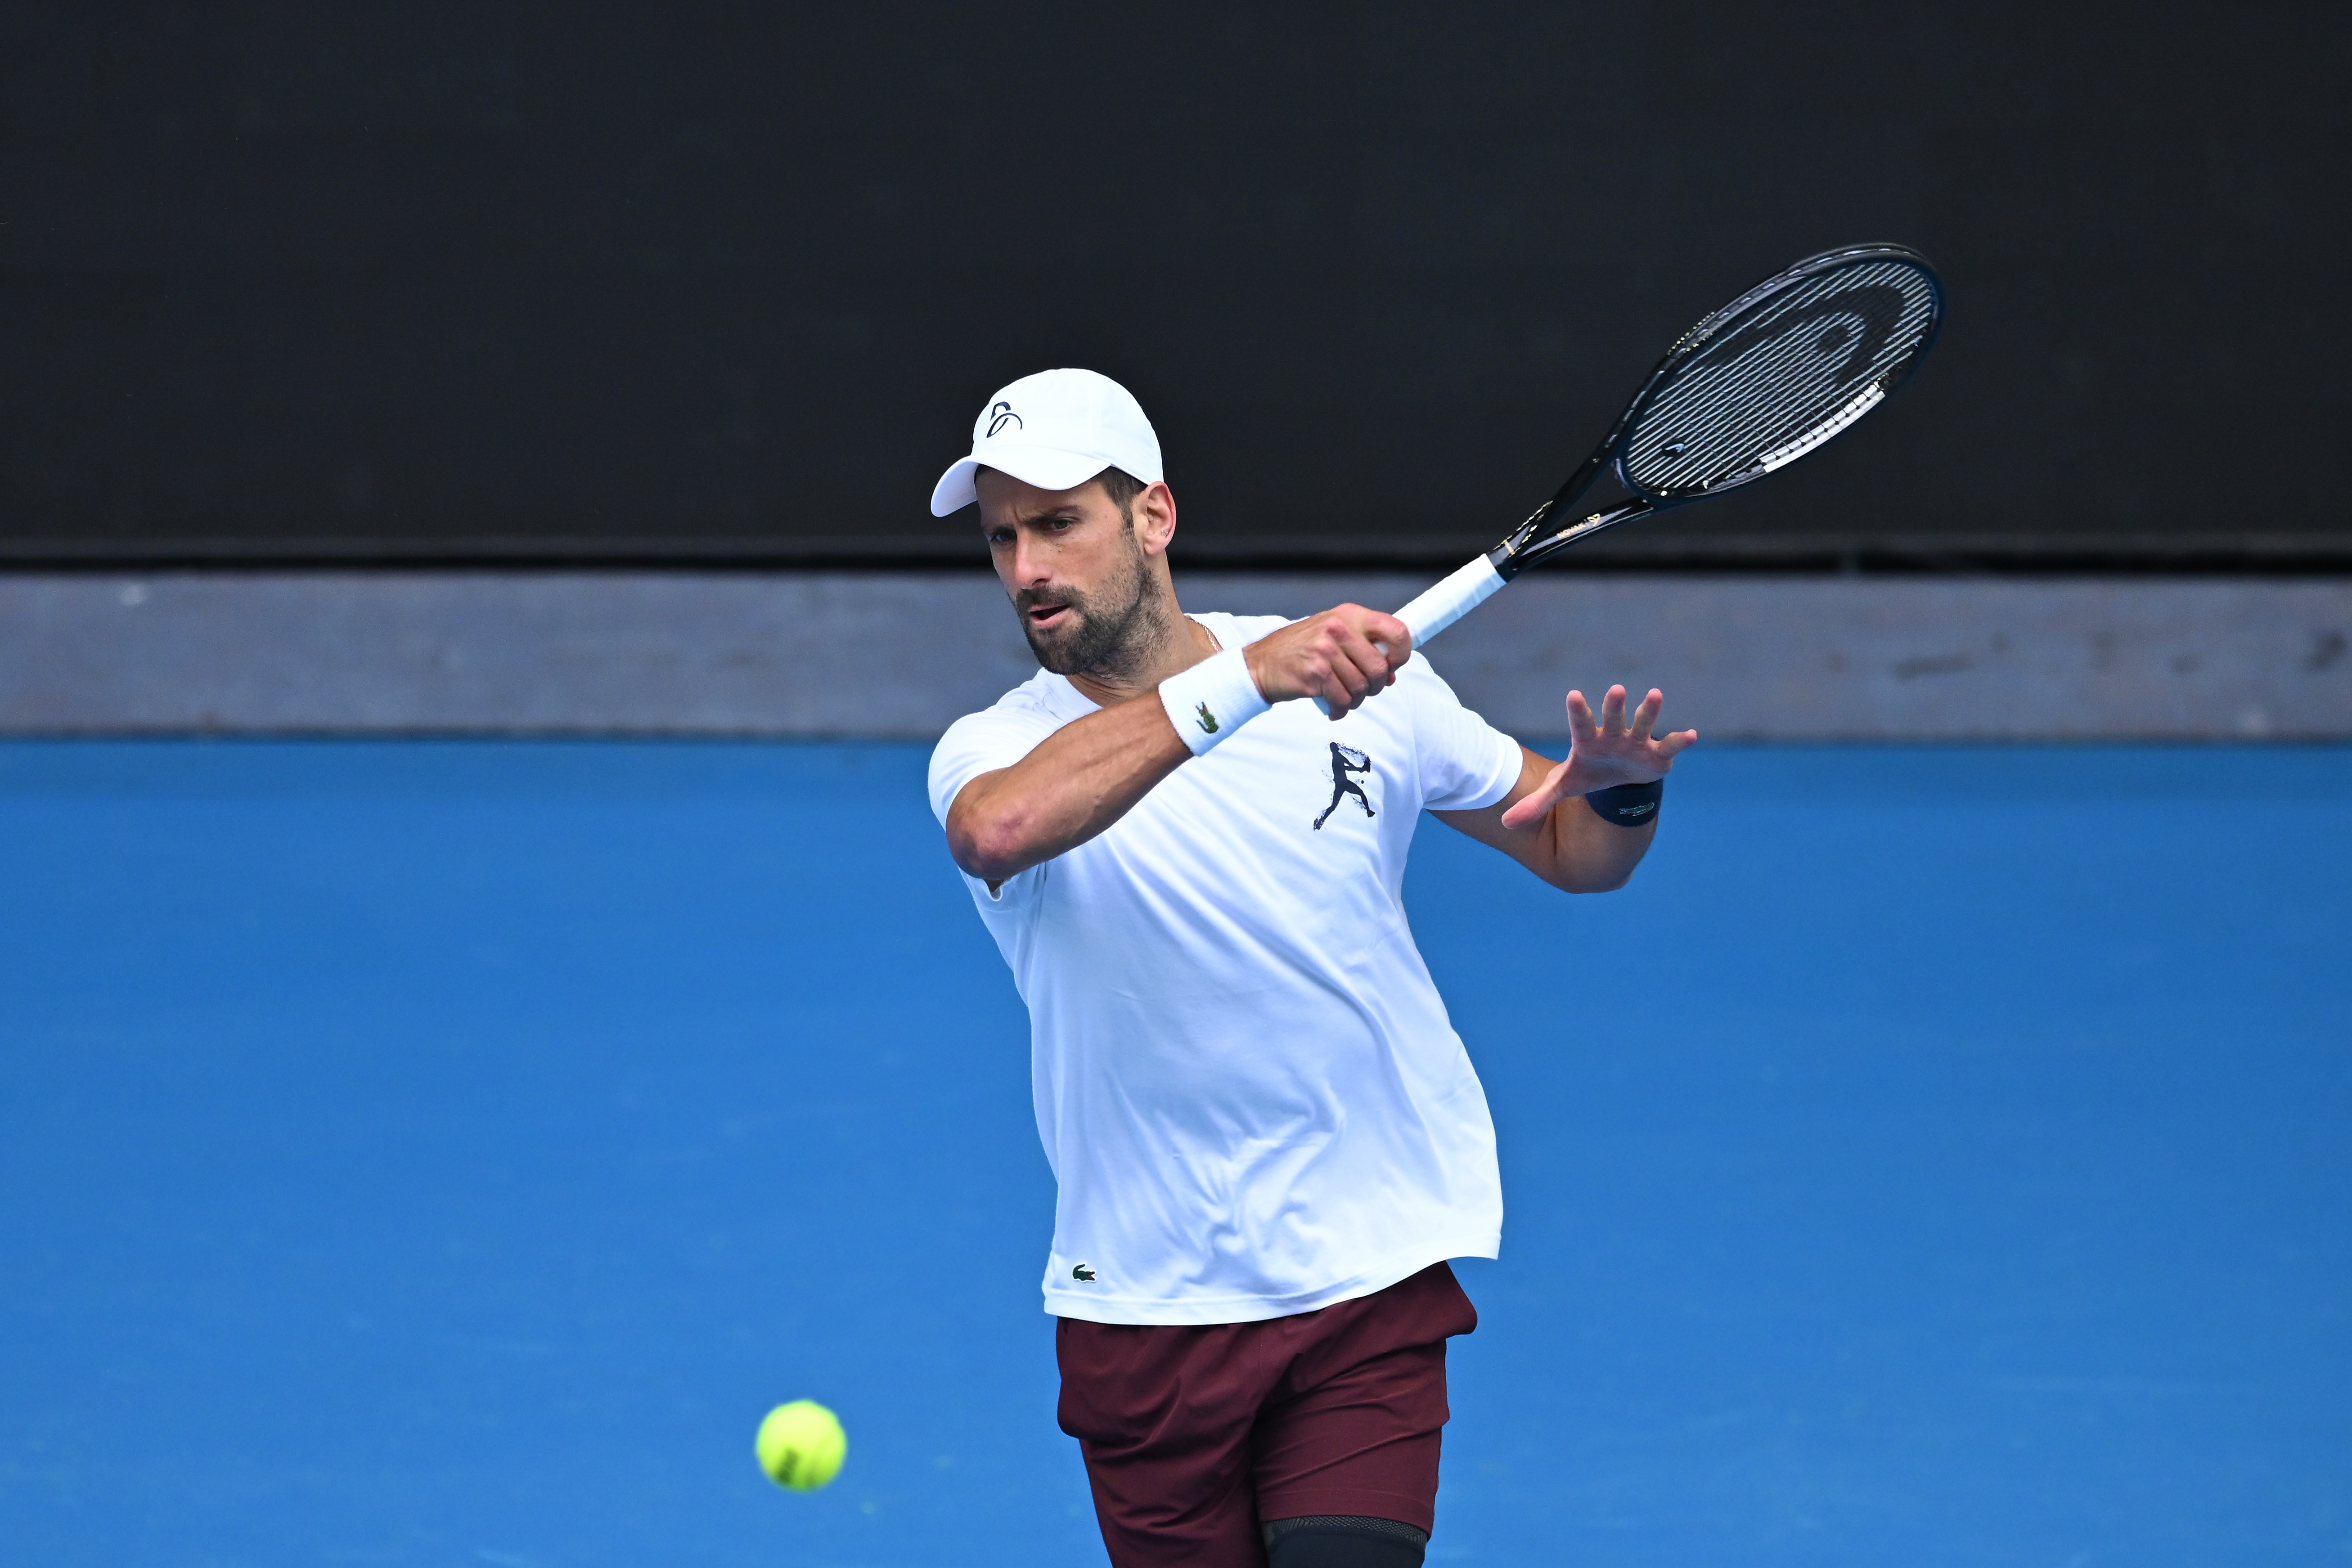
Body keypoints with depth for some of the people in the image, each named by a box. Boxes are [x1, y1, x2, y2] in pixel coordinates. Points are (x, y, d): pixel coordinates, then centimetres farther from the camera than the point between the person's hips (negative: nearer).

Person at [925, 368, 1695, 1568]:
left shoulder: (1361, 680, -1)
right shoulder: (993, 750, -7)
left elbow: (1573, 851, 12)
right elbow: (998, 831, -34)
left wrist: (1621, 792, -13)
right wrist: (1245, 680, -40)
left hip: (1370, 1281, 0)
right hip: (1143, 1313, 0)